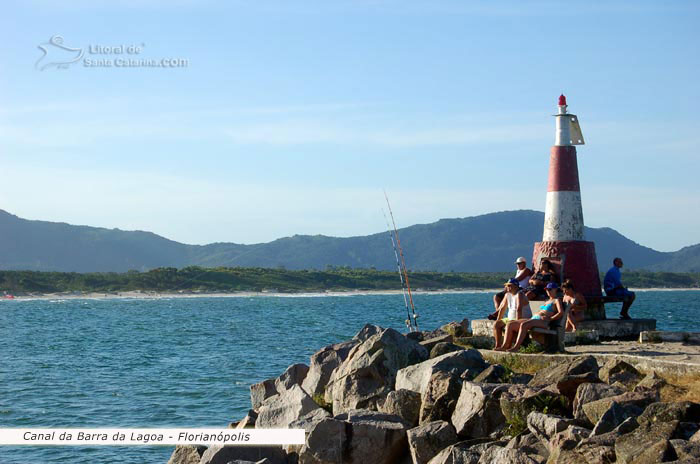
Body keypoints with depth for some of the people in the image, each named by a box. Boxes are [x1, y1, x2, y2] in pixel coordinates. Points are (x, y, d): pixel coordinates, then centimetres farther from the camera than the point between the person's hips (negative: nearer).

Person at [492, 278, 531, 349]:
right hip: (511, 319, 9)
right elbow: (502, 308, 15)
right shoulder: (508, 295, 8)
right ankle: (497, 345, -2)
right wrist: (498, 320, 13)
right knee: (496, 324, -1)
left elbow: (519, 309, -28)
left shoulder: (519, 295, -18)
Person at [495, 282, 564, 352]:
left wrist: (549, 319, -15)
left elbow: (561, 313, -8)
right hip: (534, 318, 9)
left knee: (523, 324, -38)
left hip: (543, 321, -9)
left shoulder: (557, 300, 8)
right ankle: (505, 346, -19)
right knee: (510, 324, -9)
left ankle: (516, 347, -42)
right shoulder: (547, 301, 33)